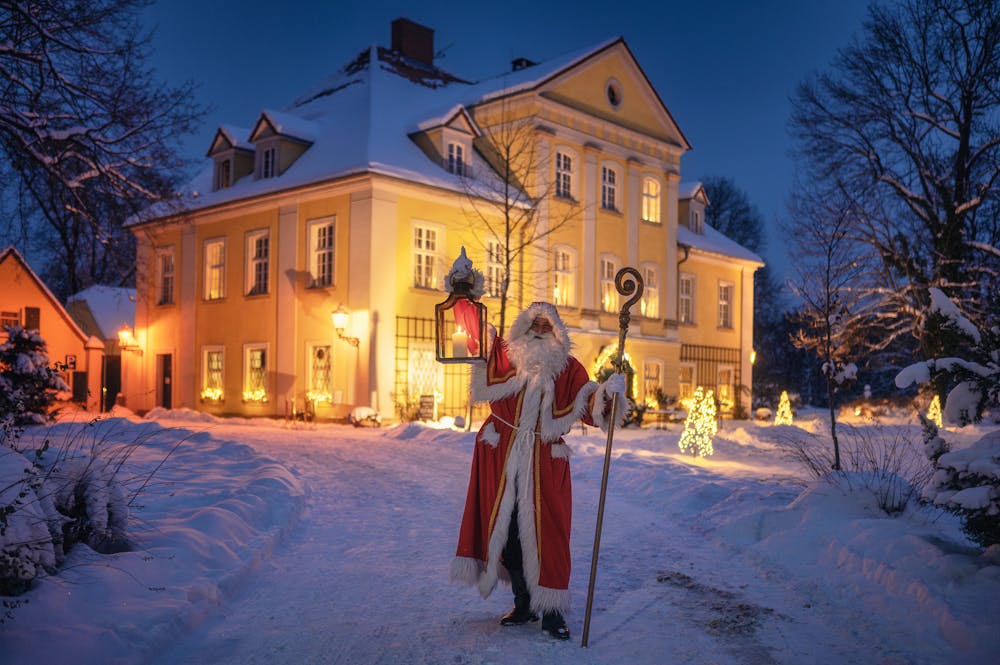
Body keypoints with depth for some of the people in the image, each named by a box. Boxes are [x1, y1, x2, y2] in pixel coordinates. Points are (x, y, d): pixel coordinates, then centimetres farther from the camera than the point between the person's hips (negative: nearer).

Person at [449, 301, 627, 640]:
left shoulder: (567, 367, 4)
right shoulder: (505, 355, 6)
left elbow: (586, 406, -6)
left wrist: (607, 393, -26)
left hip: (545, 462, -1)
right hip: (502, 457, 1)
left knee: (545, 531, -3)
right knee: (505, 527, 6)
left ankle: (552, 611, 9)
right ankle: (523, 603, 22)